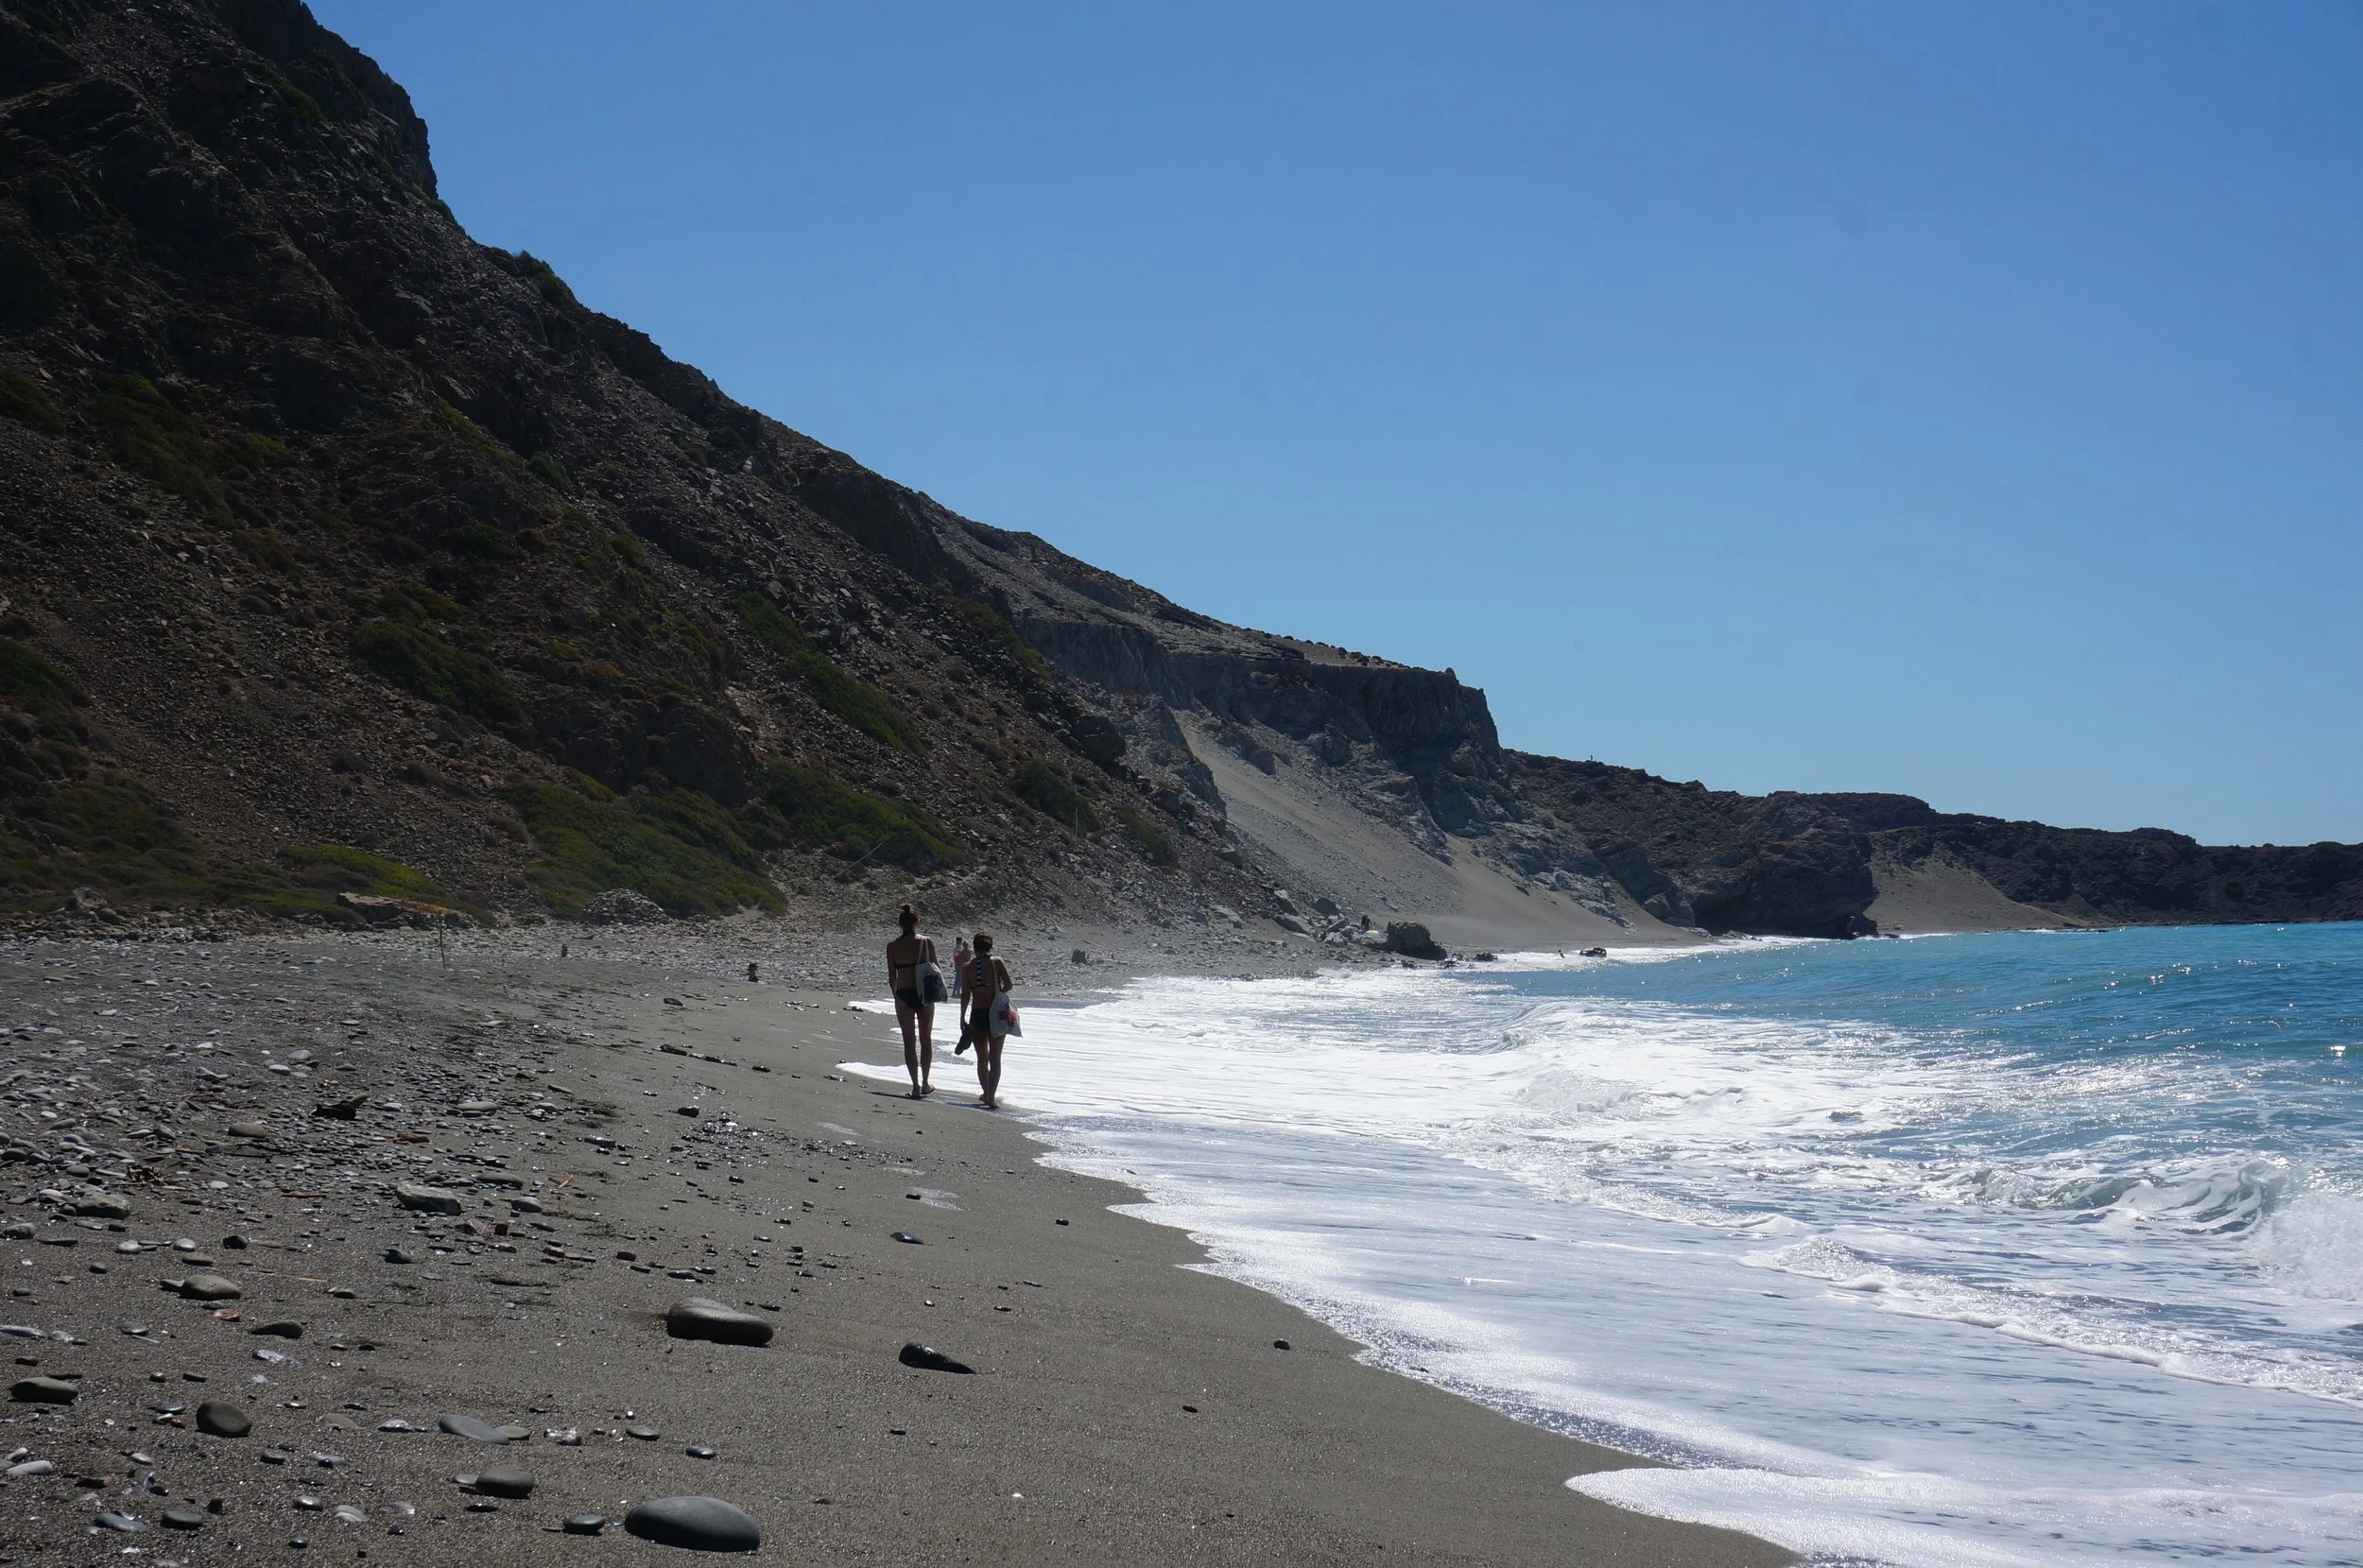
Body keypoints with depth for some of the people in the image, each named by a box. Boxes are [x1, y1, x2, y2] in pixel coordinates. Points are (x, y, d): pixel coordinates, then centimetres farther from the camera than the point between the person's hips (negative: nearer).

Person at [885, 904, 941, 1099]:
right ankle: (925, 1084, 20)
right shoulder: (927, 942, -4)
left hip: (904, 995, 0)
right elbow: (934, 968, 0)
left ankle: (916, 1086, -1)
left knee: (909, 1041, 4)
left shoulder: (892, 946, -2)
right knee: (926, 1039, 15)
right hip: (925, 995, 1)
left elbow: (892, 977, 1)